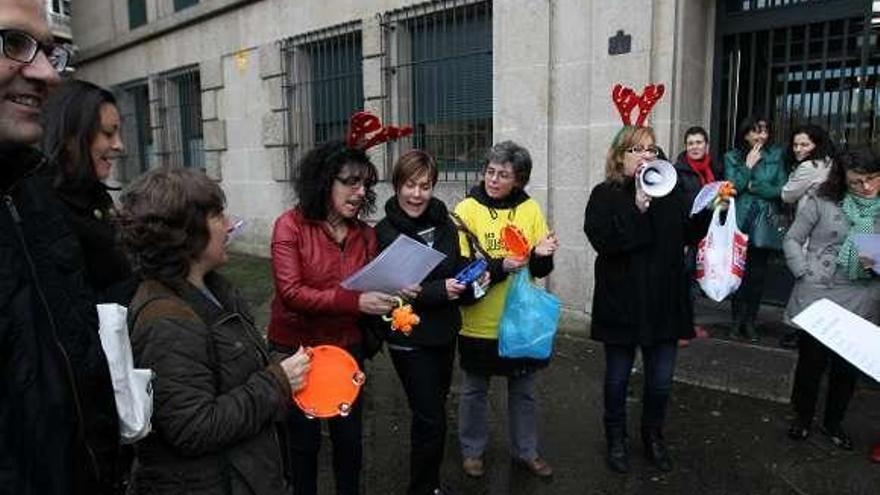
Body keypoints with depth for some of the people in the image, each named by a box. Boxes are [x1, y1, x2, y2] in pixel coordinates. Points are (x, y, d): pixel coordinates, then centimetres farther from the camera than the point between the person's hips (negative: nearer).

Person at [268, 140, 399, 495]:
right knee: (304, 439, 14)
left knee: (349, 436, 17)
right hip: (296, 350, -3)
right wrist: (354, 301, -33)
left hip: (346, 348, 4)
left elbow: (370, 289, 7)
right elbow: (290, 292, -23)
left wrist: (390, 300, -16)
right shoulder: (291, 225, -14)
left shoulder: (365, 234, 0)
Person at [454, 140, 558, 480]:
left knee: (523, 390, 17)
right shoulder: (467, 209, -10)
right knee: (475, 389, 15)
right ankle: (472, 450, 36)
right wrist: (499, 267, -27)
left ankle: (526, 452, 36)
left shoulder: (530, 210, -2)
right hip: (479, 321, -2)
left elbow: (541, 270, 2)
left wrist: (541, 255, -21)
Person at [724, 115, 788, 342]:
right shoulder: (732, 157, 4)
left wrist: (753, 187, -6)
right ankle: (737, 319, 14)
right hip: (739, 223, -1)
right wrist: (748, 166, -10)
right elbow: (731, 187, -8)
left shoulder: (775, 156, 5)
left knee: (758, 274, 4)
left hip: (764, 225, 1)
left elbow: (782, 190, -1)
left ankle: (750, 321, 16)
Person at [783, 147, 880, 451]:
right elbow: (793, 239, 0)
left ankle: (833, 422, 34)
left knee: (848, 368, 13)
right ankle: (803, 417, 31)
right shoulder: (822, 203, -6)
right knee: (811, 361, 9)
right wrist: (804, 273, -9)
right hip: (816, 297, -3)